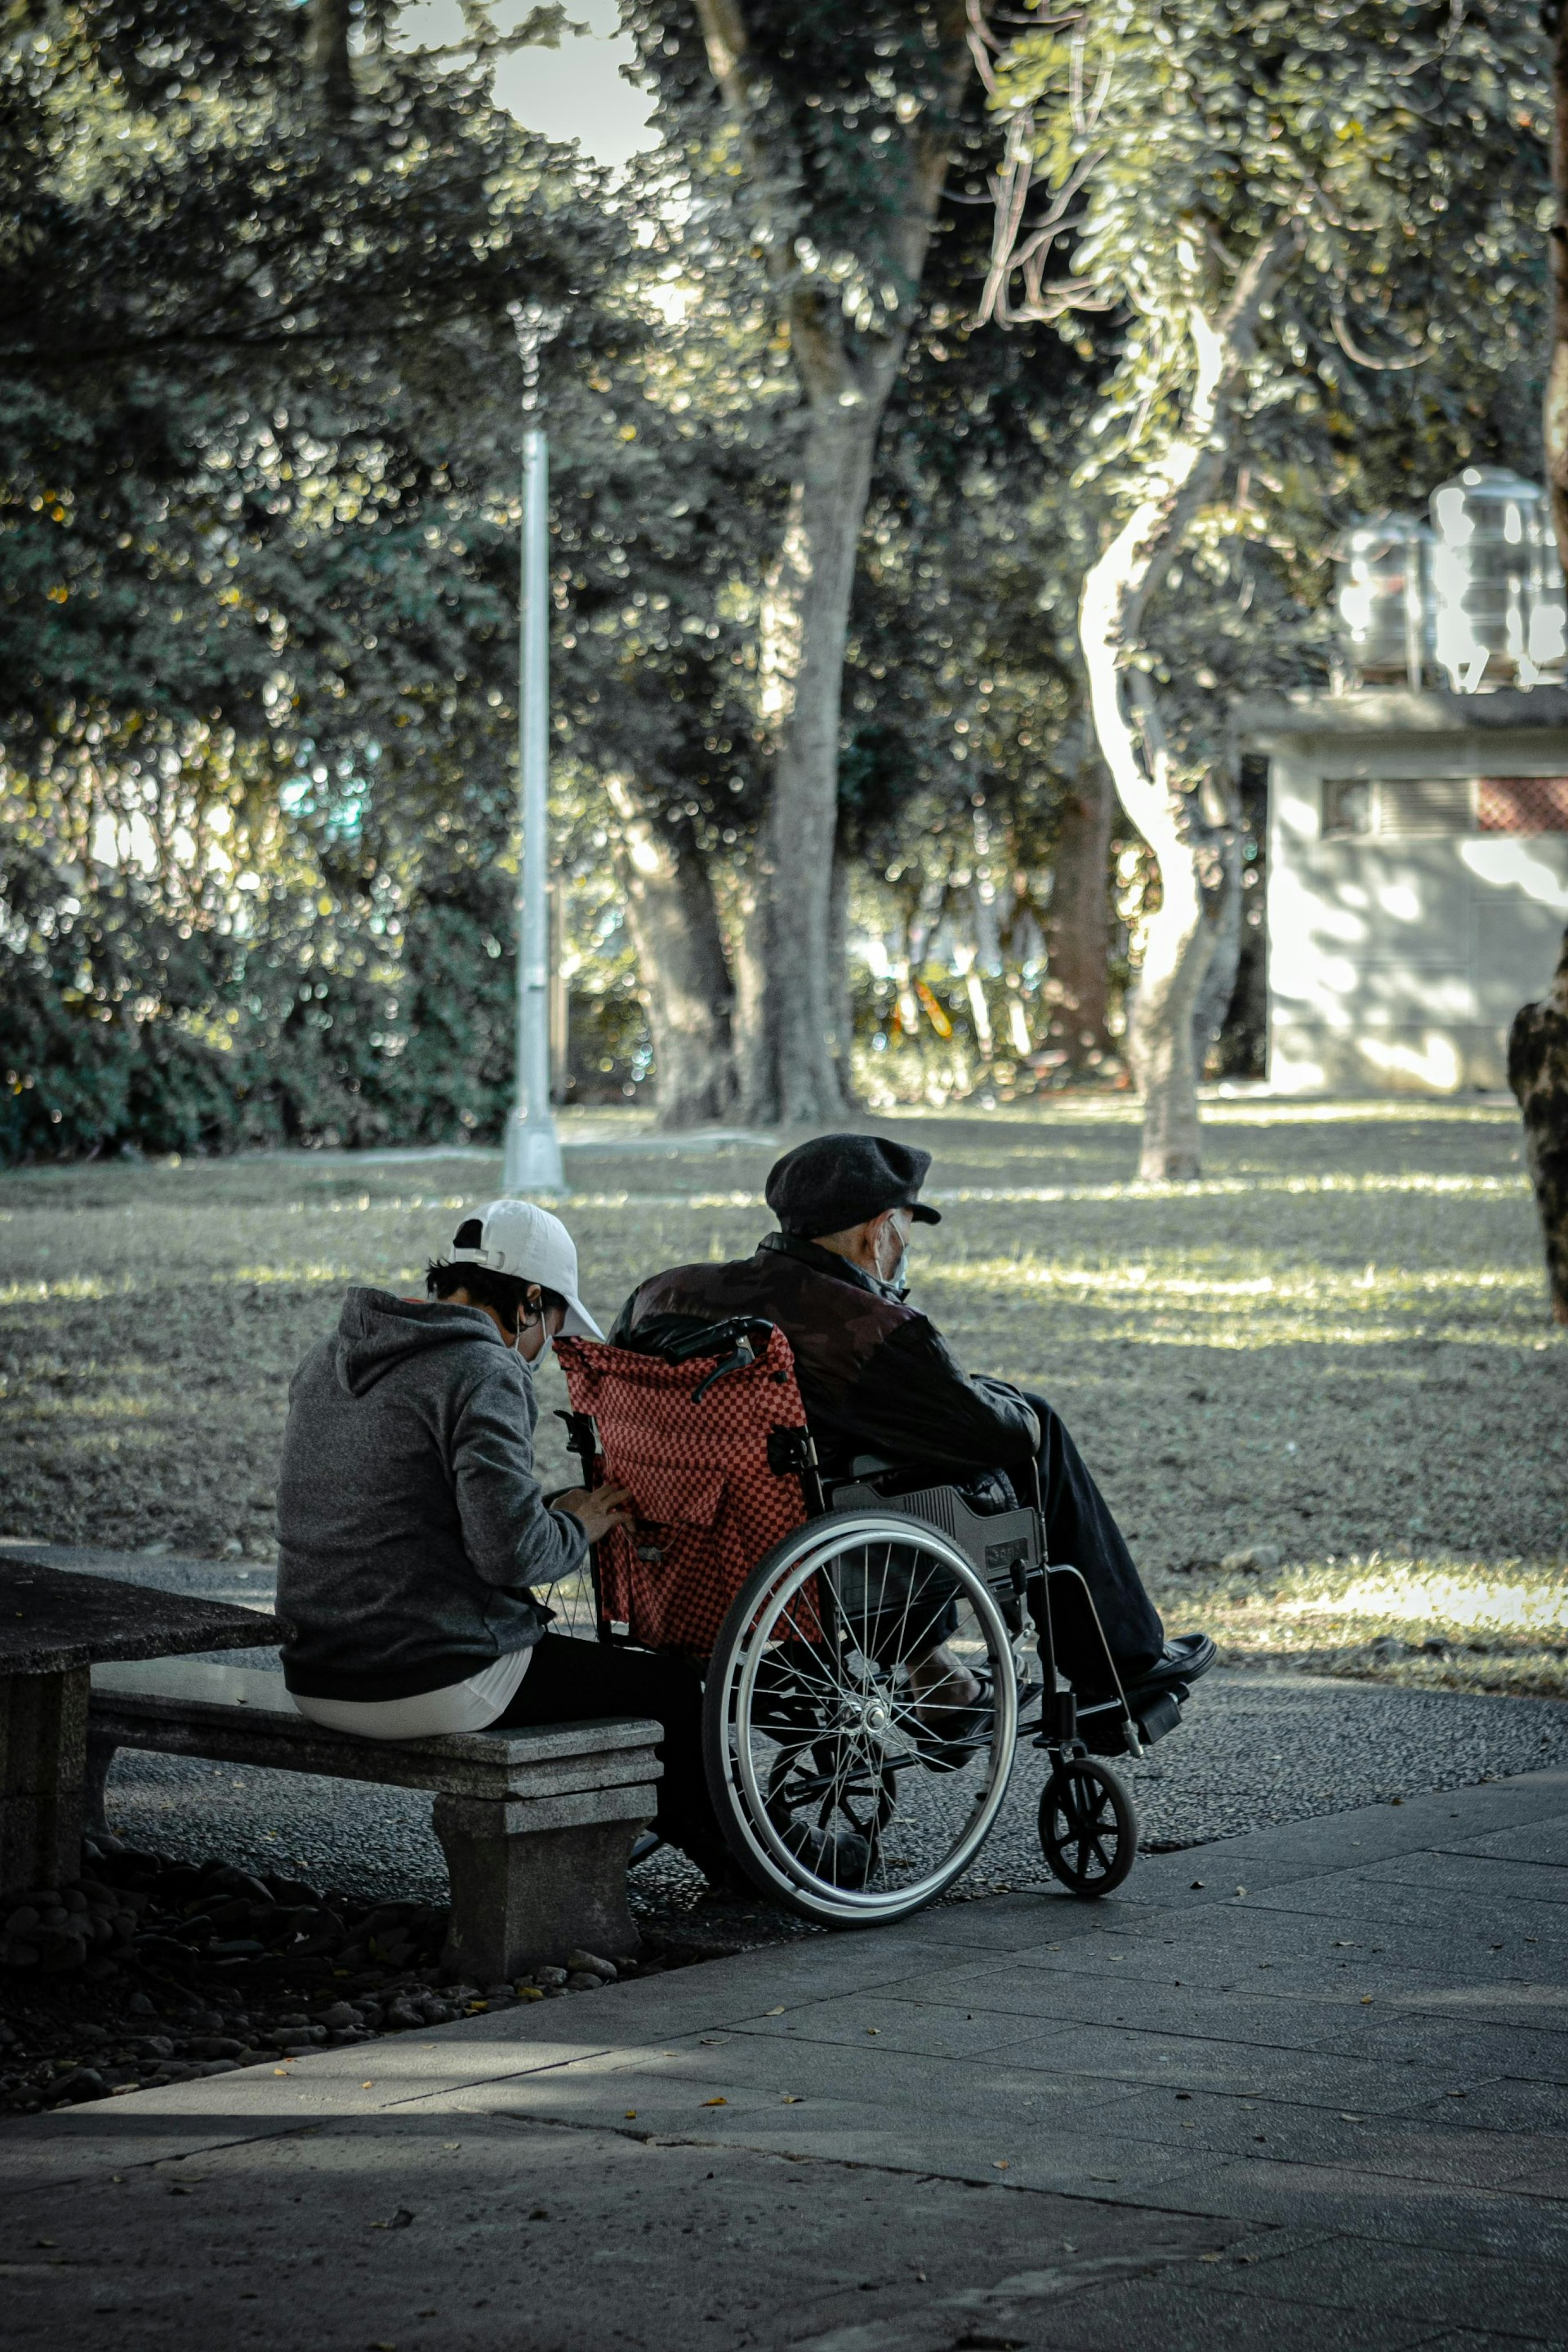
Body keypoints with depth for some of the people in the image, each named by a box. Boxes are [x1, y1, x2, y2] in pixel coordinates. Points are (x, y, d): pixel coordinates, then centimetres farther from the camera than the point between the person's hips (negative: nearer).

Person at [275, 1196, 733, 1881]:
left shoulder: (330, 1356, 12)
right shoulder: (482, 1373, -15)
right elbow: (510, 1551, -23)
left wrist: (551, 1511, 16)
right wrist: (578, 1528, -2)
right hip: (434, 1684, -9)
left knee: (552, 1651, 33)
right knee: (670, 1688, 7)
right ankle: (730, 1857, 30)